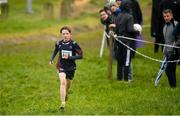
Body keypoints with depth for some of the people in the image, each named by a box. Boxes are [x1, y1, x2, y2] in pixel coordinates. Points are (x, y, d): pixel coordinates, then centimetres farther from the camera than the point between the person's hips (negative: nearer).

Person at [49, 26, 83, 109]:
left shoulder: (73, 44, -15)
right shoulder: (59, 43, -5)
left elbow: (80, 55, -14)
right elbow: (56, 51, 17)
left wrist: (69, 57, -24)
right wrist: (52, 59, 4)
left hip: (71, 67, 0)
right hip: (61, 66, 0)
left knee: (68, 83, 19)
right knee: (63, 82, -20)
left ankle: (66, 94, 55)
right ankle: (62, 103, -23)